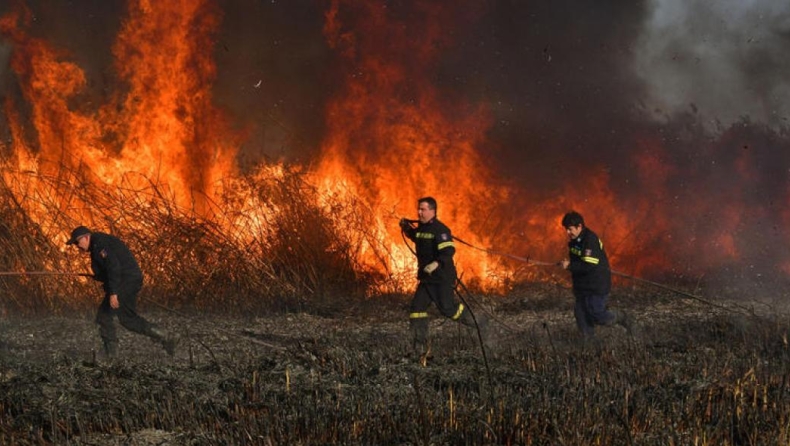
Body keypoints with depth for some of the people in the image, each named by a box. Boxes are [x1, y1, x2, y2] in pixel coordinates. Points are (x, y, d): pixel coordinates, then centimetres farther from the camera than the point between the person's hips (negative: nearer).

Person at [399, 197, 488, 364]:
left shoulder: (440, 230, -16)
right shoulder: (421, 228, 11)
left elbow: (449, 250, -28)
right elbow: (415, 237, 36)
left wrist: (437, 263, -41)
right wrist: (406, 228, 20)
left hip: (442, 277, -8)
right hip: (426, 278, 8)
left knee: (448, 308, -10)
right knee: (416, 308, -1)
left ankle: (478, 322, 15)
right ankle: (421, 349, 3)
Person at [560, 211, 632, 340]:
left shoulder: (590, 240, -23)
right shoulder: (573, 240, 6)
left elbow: (589, 266, -29)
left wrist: (569, 266, -24)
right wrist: (567, 262, 2)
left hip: (597, 286, -9)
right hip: (582, 285, 9)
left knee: (597, 315, -6)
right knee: (581, 314, 7)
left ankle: (621, 318, 18)